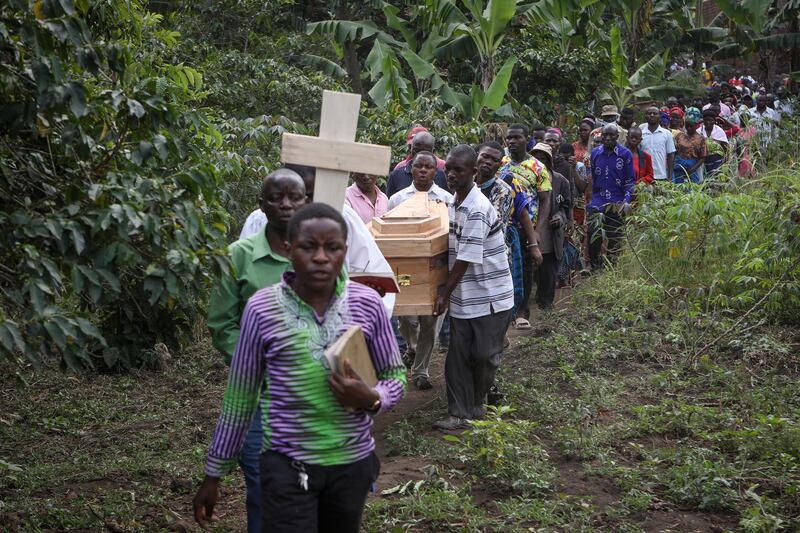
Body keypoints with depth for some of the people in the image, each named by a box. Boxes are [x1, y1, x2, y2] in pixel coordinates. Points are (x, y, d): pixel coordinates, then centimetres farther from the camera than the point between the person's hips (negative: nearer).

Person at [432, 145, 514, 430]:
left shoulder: (477, 209, -21)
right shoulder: (453, 205, 7)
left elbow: (467, 258, -22)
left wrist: (445, 294, -17)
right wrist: (450, 293, 9)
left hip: (490, 296, -7)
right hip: (464, 296, 7)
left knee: (484, 355, 5)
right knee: (458, 356, 4)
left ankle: (477, 402, 27)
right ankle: (460, 413, 11)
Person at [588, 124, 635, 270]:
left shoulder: (625, 154, 1)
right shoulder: (595, 153, 8)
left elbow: (630, 180, 2)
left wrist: (626, 200, -10)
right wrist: (588, 198, 11)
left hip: (617, 203, -1)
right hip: (597, 200, 1)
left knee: (614, 237, 4)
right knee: (594, 234, -17)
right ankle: (595, 267, -5)